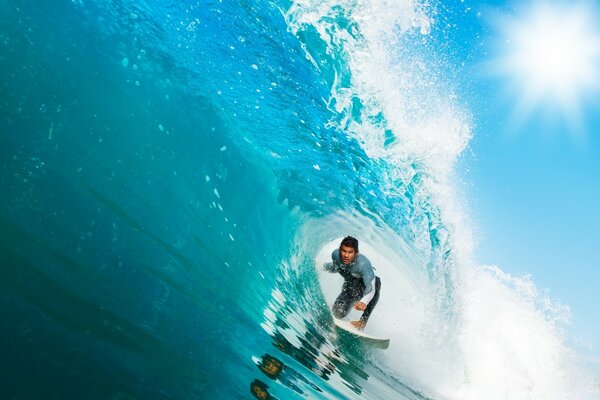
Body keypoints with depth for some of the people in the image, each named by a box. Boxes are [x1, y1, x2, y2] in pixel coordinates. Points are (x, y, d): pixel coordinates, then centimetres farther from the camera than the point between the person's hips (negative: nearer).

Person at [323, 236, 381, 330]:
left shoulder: (363, 264, -39)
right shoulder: (335, 255, -24)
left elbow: (370, 287, -47)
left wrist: (364, 302, -64)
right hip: (349, 286, 3)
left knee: (376, 282, -39)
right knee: (338, 313, -13)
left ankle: (363, 321, -26)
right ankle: (353, 300, 21)